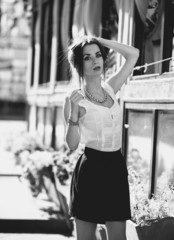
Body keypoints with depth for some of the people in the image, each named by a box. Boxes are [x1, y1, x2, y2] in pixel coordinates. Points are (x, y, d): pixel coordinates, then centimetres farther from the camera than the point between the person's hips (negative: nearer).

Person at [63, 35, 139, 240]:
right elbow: (72, 144, -10)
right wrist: (74, 111, -23)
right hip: (90, 169, -5)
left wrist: (99, 40, 4)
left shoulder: (110, 88, 8)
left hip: (116, 167, 5)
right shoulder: (75, 99, -6)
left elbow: (133, 54, 10)